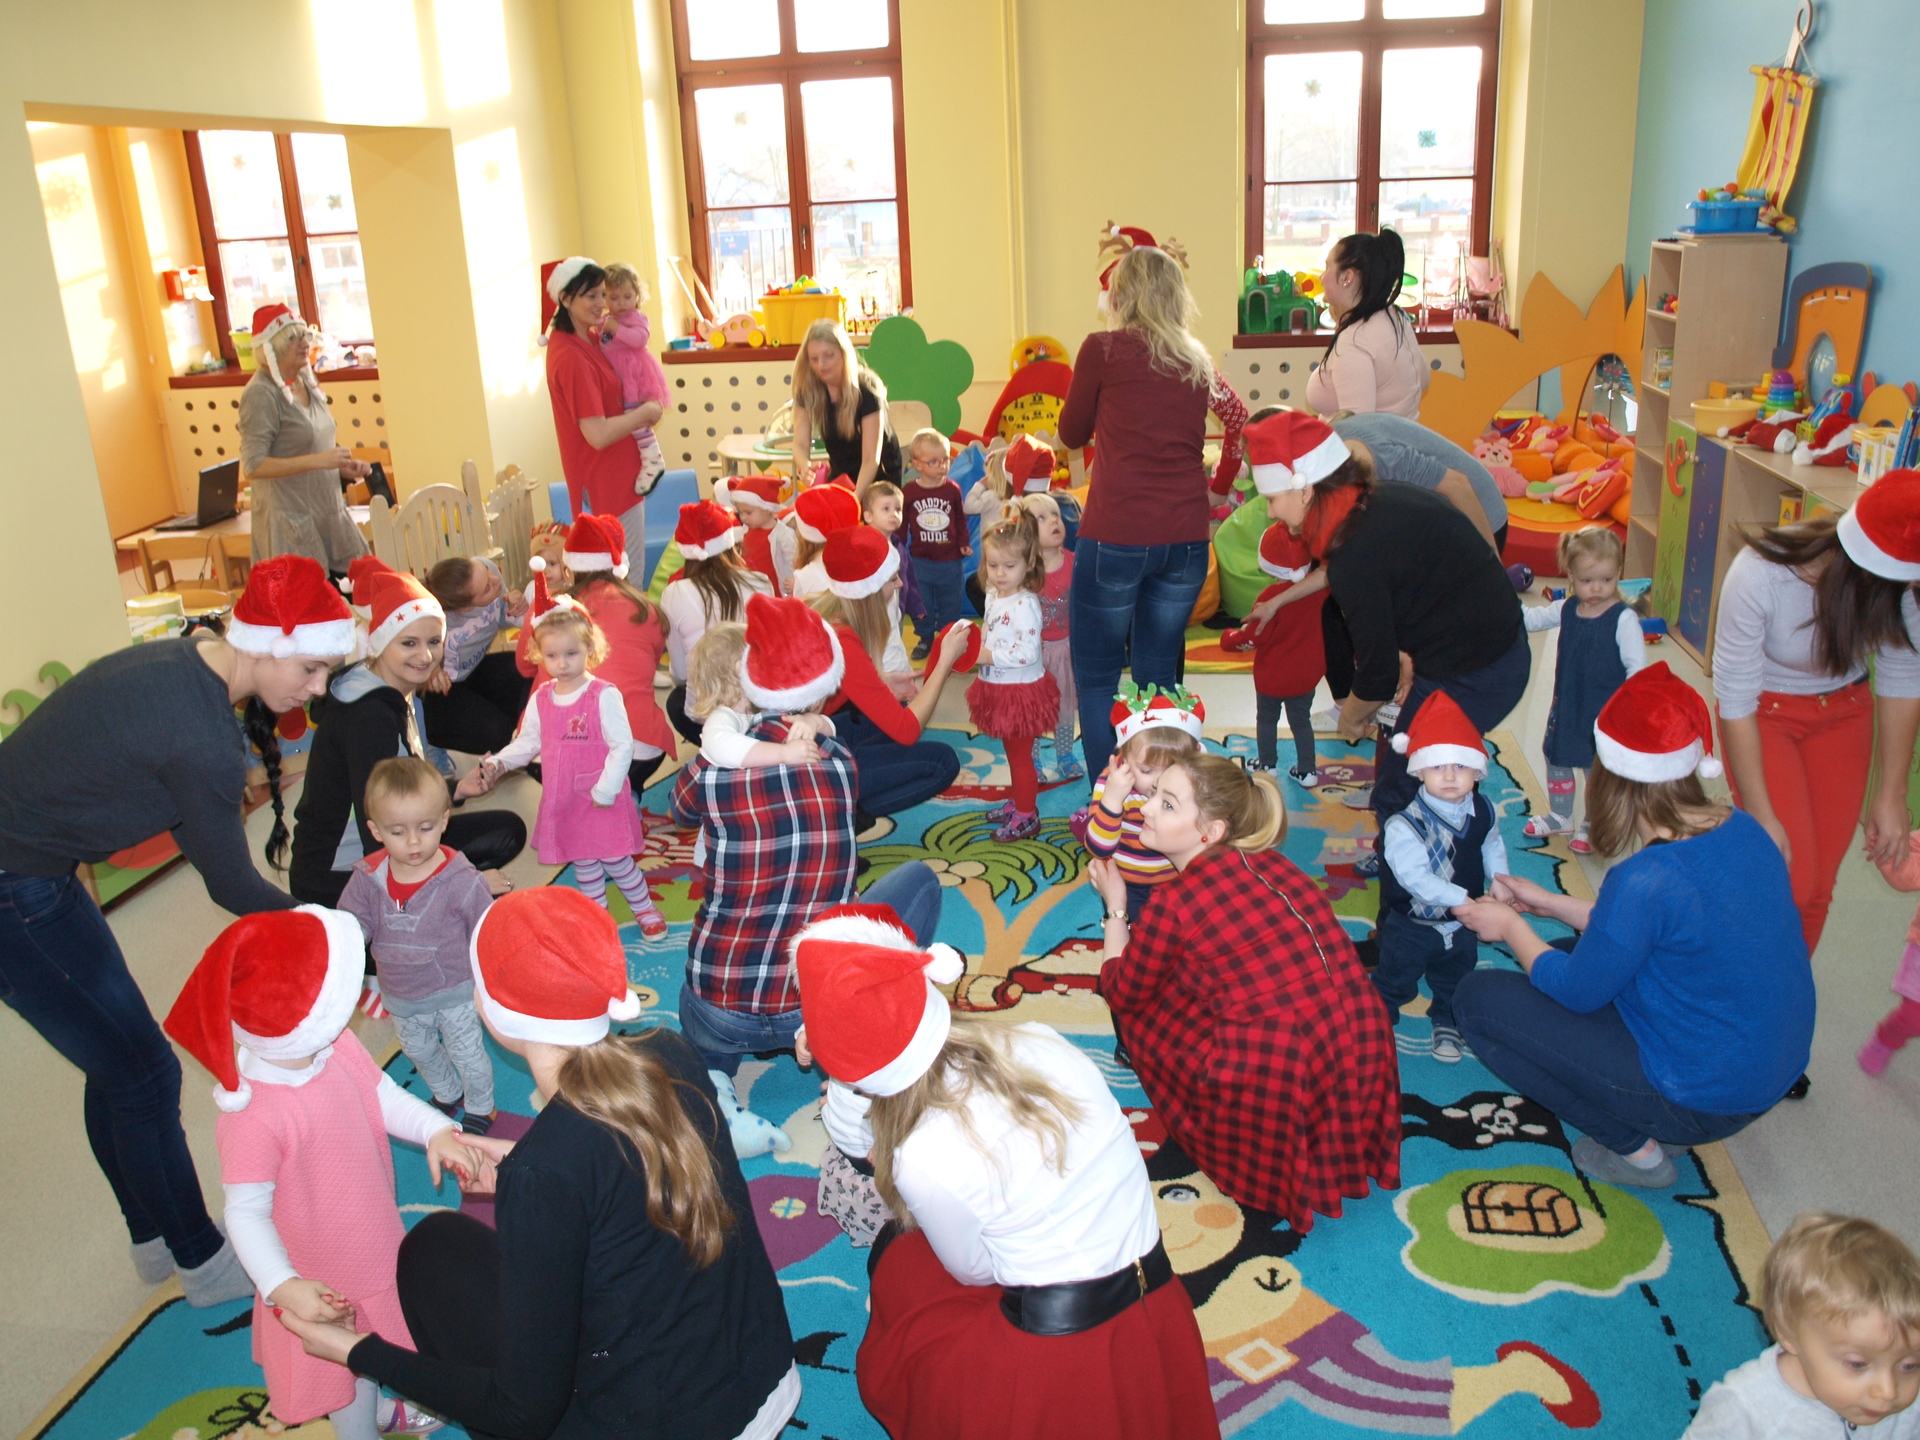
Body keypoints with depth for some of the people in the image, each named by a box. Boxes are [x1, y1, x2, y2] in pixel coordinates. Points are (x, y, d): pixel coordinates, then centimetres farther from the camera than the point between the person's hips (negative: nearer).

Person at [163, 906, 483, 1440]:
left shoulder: (337, 1047, -16)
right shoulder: (254, 1114, -37)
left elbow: (385, 1098, -5)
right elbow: (246, 1213, -32)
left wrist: (437, 1131, -21)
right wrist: (283, 1287, -42)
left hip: (371, 1237, 7)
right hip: (321, 1281, -7)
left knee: (373, 1343, 32)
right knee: (349, 1359, 20)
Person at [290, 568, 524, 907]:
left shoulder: (402, 696, 5)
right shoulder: (368, 716, -25)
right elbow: (379, 845, -27)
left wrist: (456, 789, -3)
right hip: (336, 880, -10)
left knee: (509, 829, 11)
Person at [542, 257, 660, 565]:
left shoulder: (586, 339, 6)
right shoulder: (571, 357, -23)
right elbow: (598, 435, -27)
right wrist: (645, 412, -14)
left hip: (618, 475, 10)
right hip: (605, 481, -10)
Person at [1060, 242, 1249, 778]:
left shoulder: (1104, 349, -3)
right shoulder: (1197, 360, 10)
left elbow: (1072, 433, 8)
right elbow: (1241, 417, 18)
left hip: (1114, 536, -5)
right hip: (1185, 537, 5)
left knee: (1096, 680, 7)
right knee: (1158, 680, 15)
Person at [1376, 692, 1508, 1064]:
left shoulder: (1483, 813, -10)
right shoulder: (1405, 825, -31)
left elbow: (1491, 846, 10)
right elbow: (1415, 877, -38)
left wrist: (1499, 880, -6)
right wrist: (1462, 900, -43)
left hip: (1461, 927, 5)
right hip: (1412, 927, -5)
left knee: (1455, 981, 25)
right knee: (1395, 981, 15)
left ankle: (1446, 1024, 52)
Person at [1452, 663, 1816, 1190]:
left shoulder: (1644, 880, -29)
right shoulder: (1744, 829, -5)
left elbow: (1577, 992, -13)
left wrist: (1511, 927, 3)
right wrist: (1547, 903, 15)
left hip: (1705, 1101, -8)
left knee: (1478, 997, -3)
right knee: (1580, 950, 23)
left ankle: (1635, 1149, 5)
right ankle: (1655, 1125, 16)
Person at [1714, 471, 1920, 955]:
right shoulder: (1759, 575, -32)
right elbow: (1735, 699, -24)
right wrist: (1761, 815, -22)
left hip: (1843, 711, 3)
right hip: (1765, 712, -3)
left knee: (1817, 886, 5)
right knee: (1790, 881, -11)